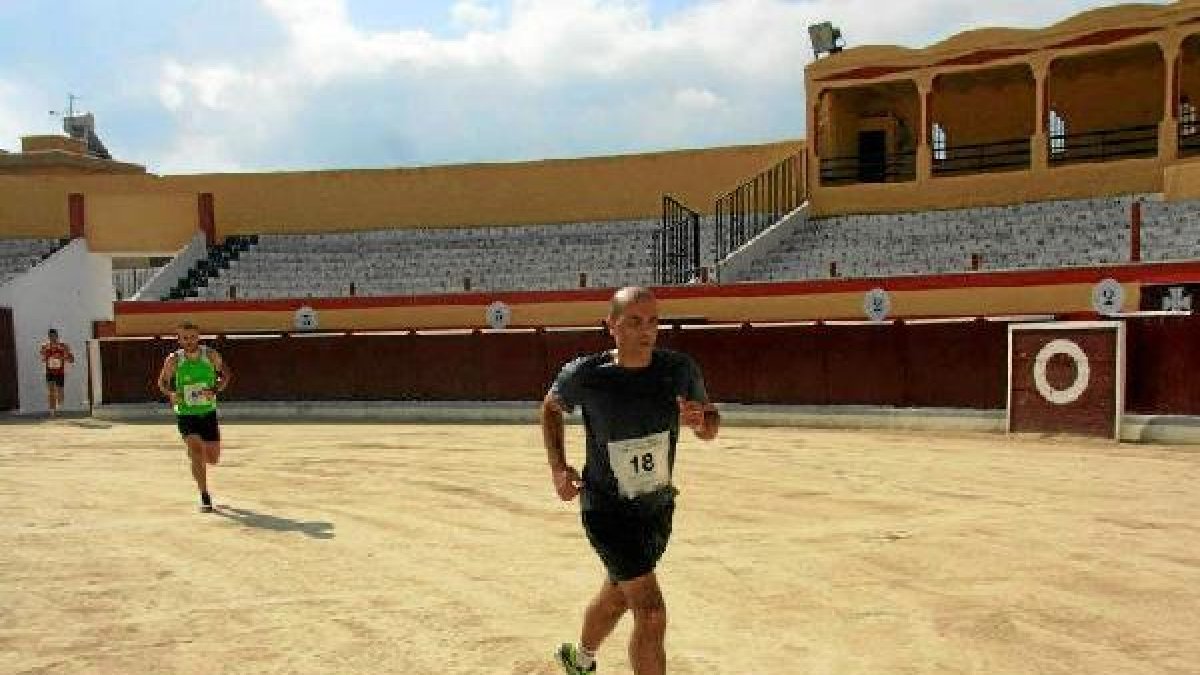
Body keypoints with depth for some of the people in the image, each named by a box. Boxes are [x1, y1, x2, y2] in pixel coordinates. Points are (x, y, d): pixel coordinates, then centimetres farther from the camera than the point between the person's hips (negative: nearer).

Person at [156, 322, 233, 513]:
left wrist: (215, 390, -12)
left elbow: (226, 374, 7)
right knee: (197, 451, -21)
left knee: (213, 459, 8)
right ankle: (204, 496, -8)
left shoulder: (211, 355, -6)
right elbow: (162, 381, 8)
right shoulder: (173, 360, -7)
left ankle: (194, 456, 46)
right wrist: (170, 394, -14)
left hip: (208, 412, 2)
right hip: (185, 414, -2)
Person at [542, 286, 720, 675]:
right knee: (651, 613, -15)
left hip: (658, 508, 5)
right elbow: (551, 407, 4)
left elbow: (711, 425, 2)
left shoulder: (680, 369, -12)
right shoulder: (584, 374, -18)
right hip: (607, 510, -4)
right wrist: (558, 467, -6)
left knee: (616, 598, 25)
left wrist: (700, 422, -23)